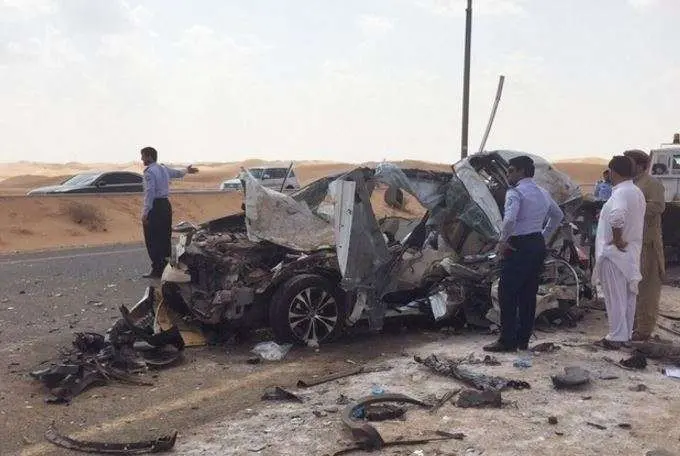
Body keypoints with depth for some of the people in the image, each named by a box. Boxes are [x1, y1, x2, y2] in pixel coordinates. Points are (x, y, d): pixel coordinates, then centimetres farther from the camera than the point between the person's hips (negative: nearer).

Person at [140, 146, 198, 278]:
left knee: (153, 240, -4)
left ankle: (157, 270, -5)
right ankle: (165, 266, 20)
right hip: (166, 204, 9)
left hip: (155, 206, -8)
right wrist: (186, 171, 56)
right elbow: (177, 173, 33)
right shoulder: (163, 168, 12)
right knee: (165, 238, 13)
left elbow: (149, 193, -20)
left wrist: (145, 212, -21)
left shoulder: (149, 172, -12)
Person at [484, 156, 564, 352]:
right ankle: (523, 340, 17)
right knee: (528, 295, 11)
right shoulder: (543, 193, 15)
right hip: (538, 246, 8)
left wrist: (503, 240, -14)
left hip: (519, 247, -8)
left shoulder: (515, 192, -12)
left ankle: (507, 341, -1)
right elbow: (558, 215, 28)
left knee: (508, 294, -3)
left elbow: (510, 219, -28)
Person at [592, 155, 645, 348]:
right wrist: (605, 214, 24)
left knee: (615, 296, -3)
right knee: (628, 296, 15)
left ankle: (616, 338, 2)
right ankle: (627, 333, 24)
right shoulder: (637, 192, 11)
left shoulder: (620, 192, -19)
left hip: (616, 252, -9)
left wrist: (617, 239, -25)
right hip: (632, 251, 9)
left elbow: (617, 216, -38)